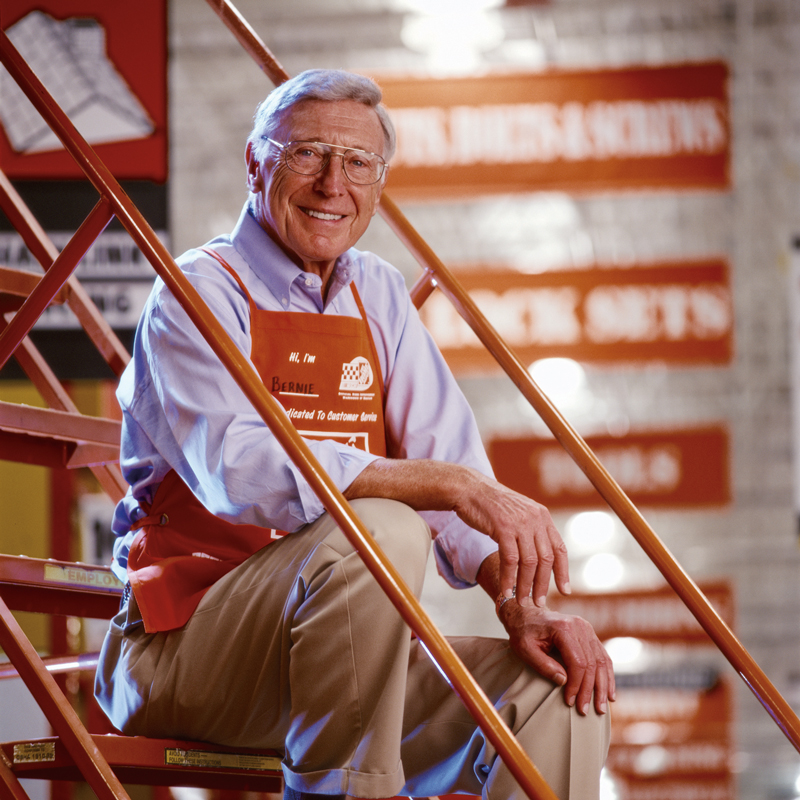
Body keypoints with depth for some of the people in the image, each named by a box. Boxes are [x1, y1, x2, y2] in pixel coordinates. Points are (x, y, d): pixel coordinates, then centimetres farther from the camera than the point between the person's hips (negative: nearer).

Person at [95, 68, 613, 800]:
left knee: (561, 693, -13)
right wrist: (448, 484, -34)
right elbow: (241, 470, -26)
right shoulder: (200, 293, -8)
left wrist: (521, 604, -11)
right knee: (382, 531, -33)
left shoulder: (378, 294, 15)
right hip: (181, 650, -7)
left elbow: (450, 453, 8)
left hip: (349, 650, 7)